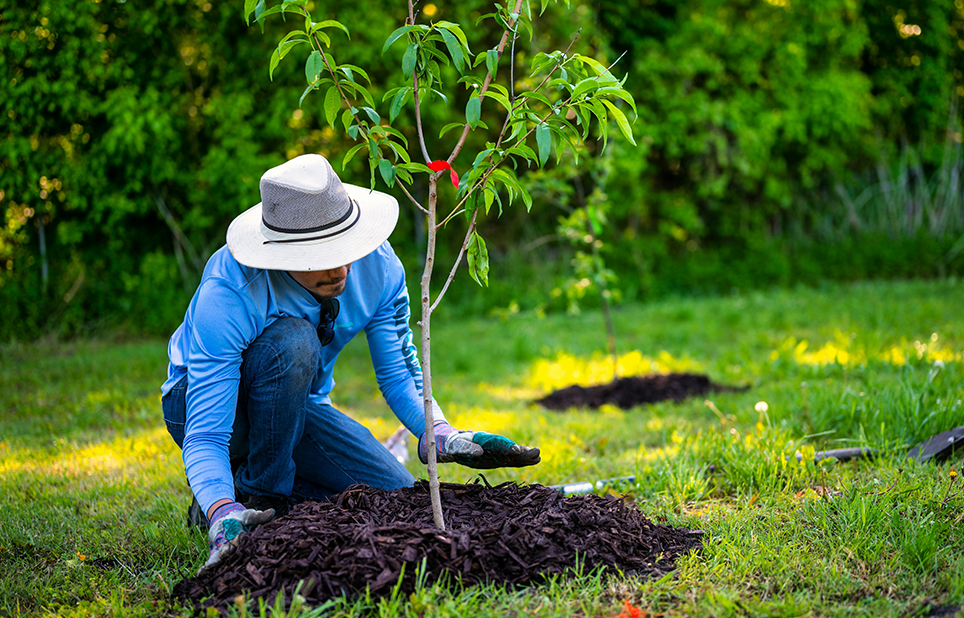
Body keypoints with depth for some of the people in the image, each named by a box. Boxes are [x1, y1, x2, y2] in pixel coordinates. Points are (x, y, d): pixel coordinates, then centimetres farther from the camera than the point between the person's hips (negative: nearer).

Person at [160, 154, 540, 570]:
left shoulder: (377, 265, -20)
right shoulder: (227, 294, -35)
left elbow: (399, 372, -8)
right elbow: (203, 437, -36)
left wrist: (443, 435, -28)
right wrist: (224, 516, -55)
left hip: (298, 404, 5)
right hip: (207, 403, -5)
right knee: (292, 341, -36)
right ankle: (258, 496, -16)